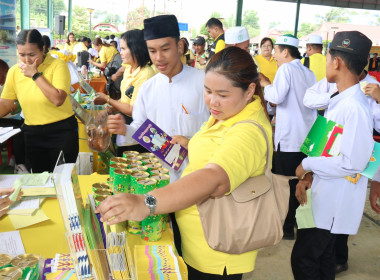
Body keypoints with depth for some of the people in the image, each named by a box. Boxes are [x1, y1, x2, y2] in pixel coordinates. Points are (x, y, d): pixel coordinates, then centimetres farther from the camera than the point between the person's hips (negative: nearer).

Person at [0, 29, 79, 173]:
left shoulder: (58, 65, -12)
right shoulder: (14, 71, 2)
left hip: (62, 132, -4)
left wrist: (35, 75, -19)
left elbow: (58, 100, -23)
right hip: (32, 133, 4)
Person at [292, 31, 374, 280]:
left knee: (303, 260, 1)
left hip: (336, 202, -9)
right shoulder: (340, 100, 6)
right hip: (325, 197, 9)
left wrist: (307, 165, -16)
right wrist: (308, 176, -1)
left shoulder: (355, 108, -25)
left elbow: (352, 162, -28)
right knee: (322, 259, 23)